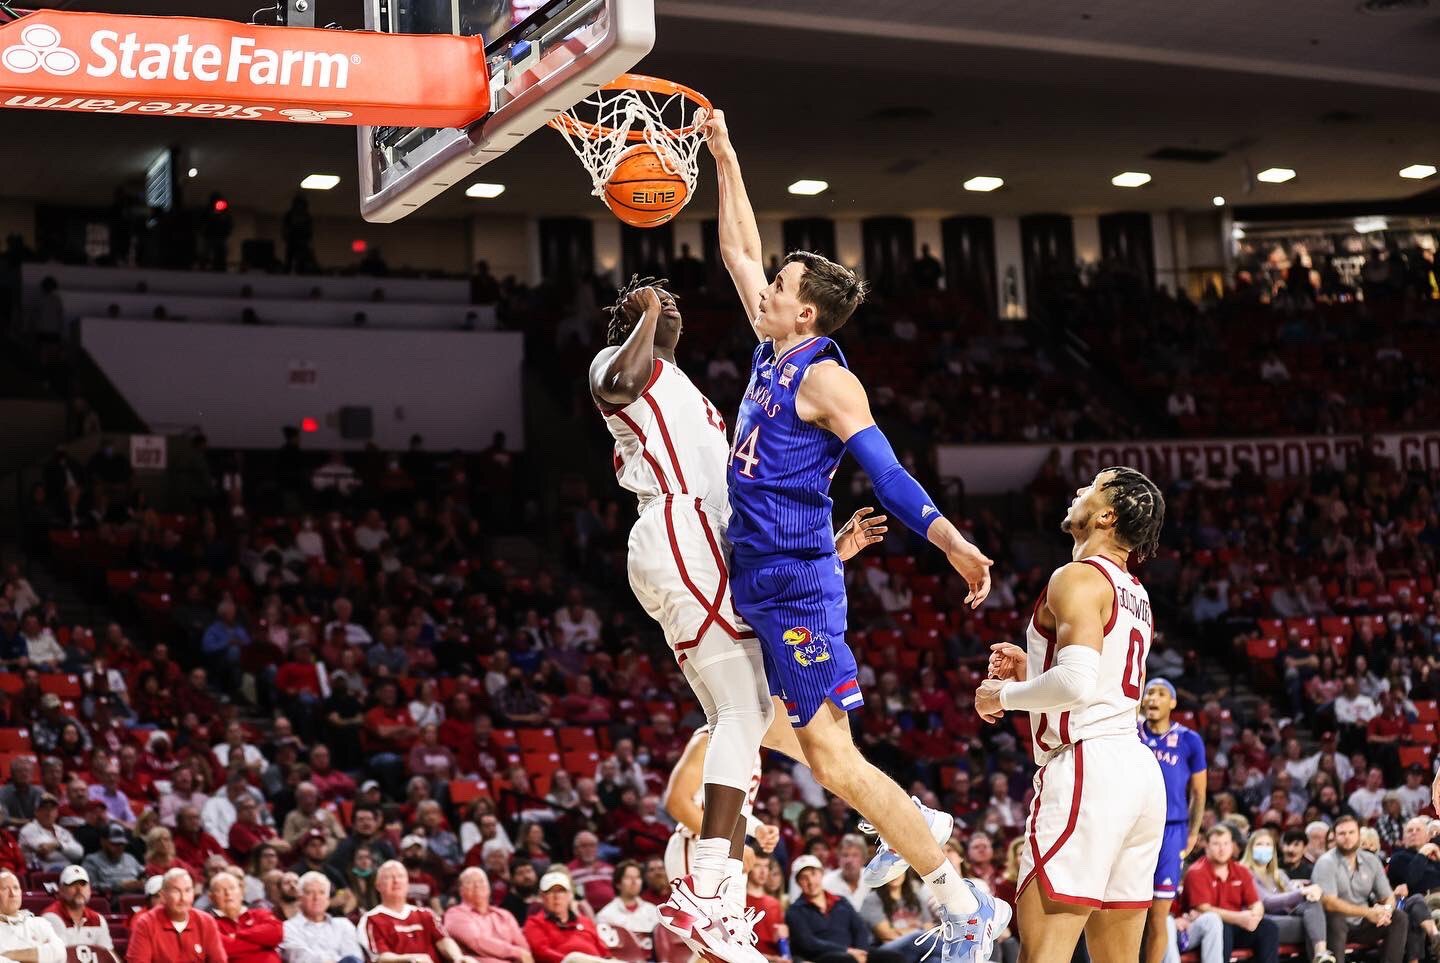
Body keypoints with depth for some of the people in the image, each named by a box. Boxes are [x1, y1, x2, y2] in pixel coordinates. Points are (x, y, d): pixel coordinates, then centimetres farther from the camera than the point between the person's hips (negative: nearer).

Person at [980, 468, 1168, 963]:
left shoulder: (1078, 578, -8)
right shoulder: (1135, 594, 21)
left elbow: (1077, 683, -21)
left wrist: (1005, 694, -6)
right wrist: (1031, 671, 19)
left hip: (1089, 764, -10)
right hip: (1139, 768, 10)